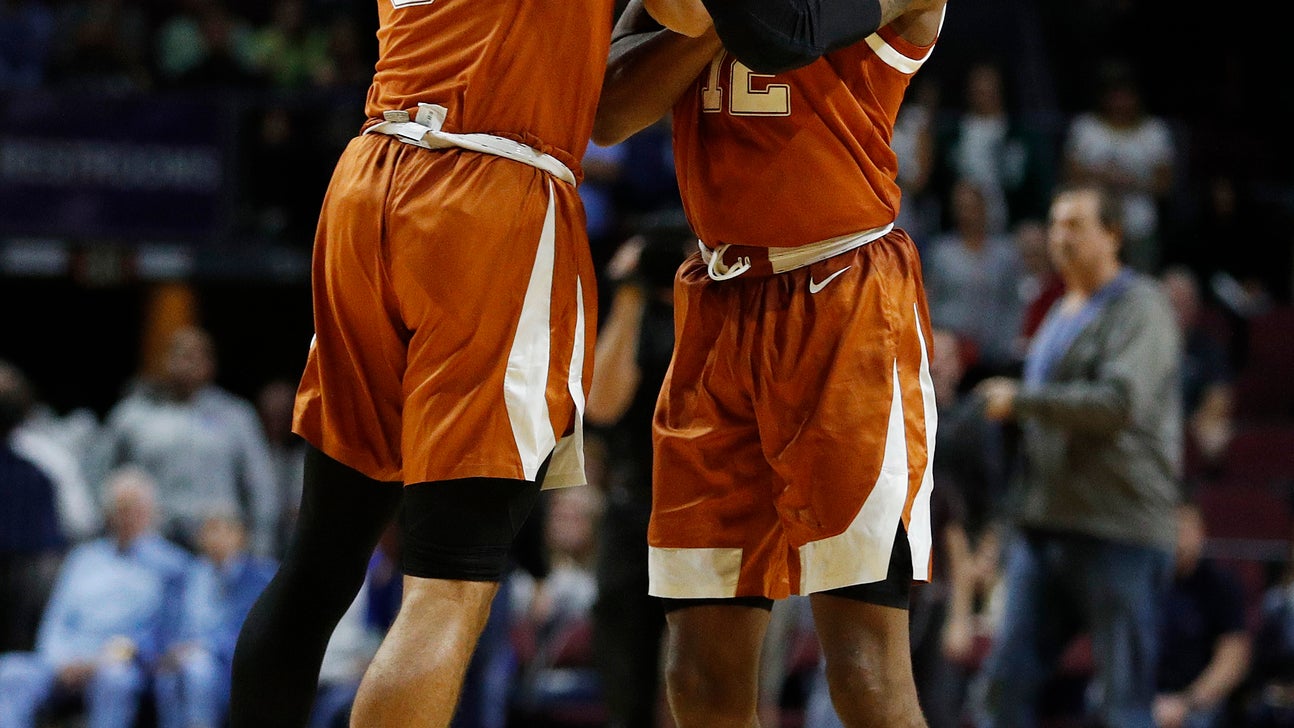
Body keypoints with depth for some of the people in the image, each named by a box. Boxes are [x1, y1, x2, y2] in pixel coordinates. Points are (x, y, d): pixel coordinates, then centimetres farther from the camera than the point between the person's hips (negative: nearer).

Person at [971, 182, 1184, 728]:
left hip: (1117, 532, -8)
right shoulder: (1060, 314, 22)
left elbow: (1121, 402, -20)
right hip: (1045, 521, 8)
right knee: (1005, 683, 1)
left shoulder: (1140, 309, -5)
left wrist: (1020, 401, -13)